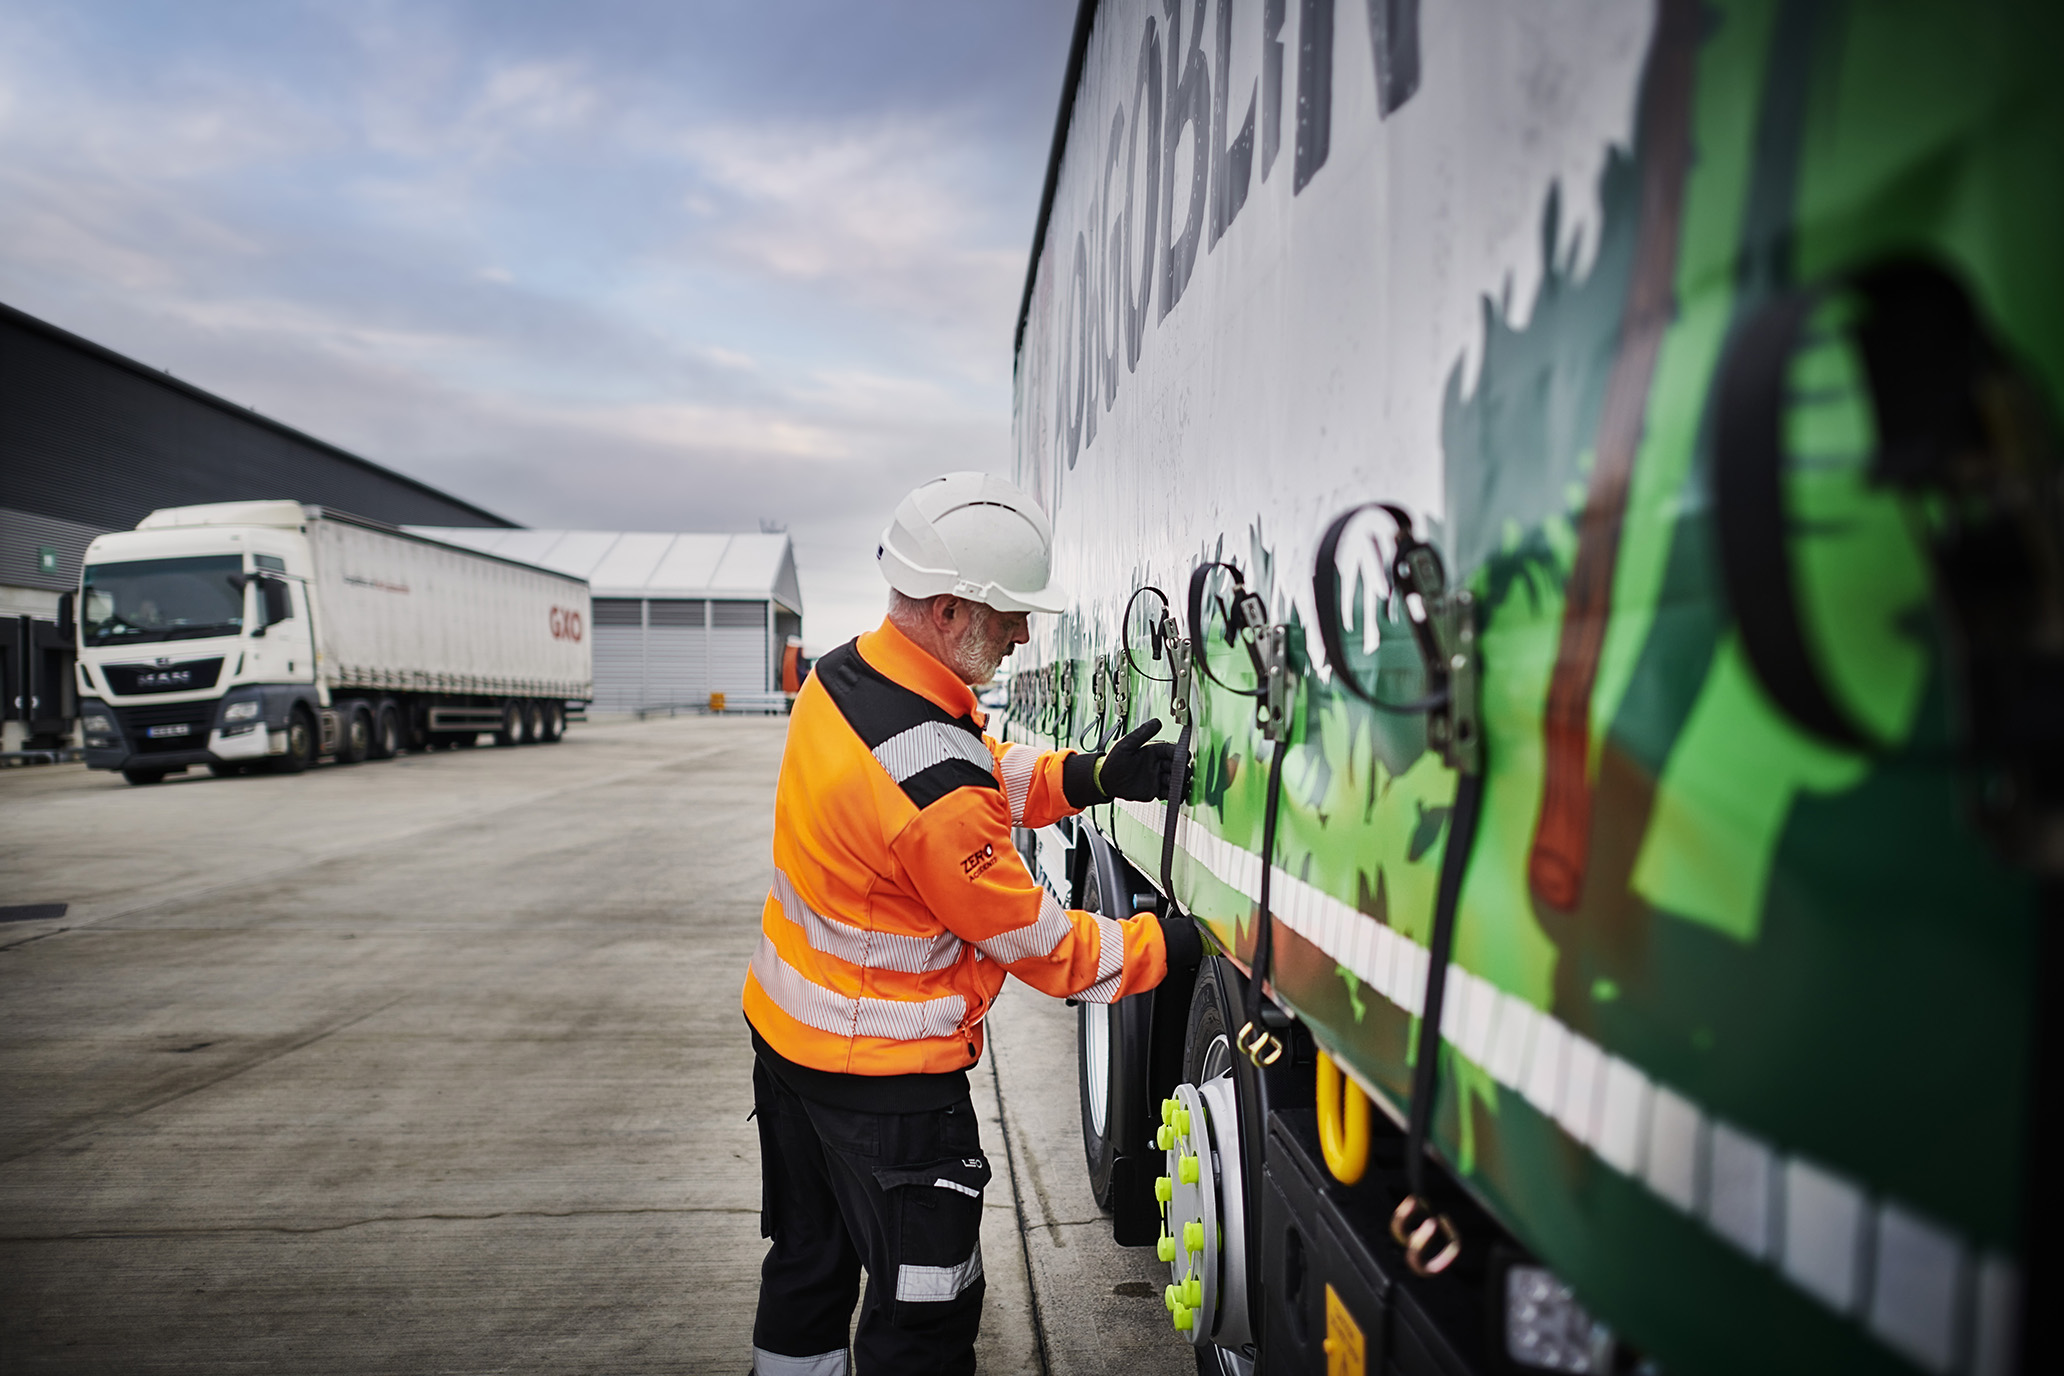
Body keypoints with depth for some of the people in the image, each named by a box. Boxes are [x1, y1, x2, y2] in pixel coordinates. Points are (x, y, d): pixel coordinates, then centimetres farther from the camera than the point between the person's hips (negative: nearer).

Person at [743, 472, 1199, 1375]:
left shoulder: (842, 674, -4)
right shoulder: (935, 784, -32)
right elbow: (1036, 944, -20)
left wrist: (1092, 777, -7)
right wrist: (1168, 945, -8)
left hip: (784, 1026, 10)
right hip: (882, 1079, -9)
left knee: (808, 1263, 26)